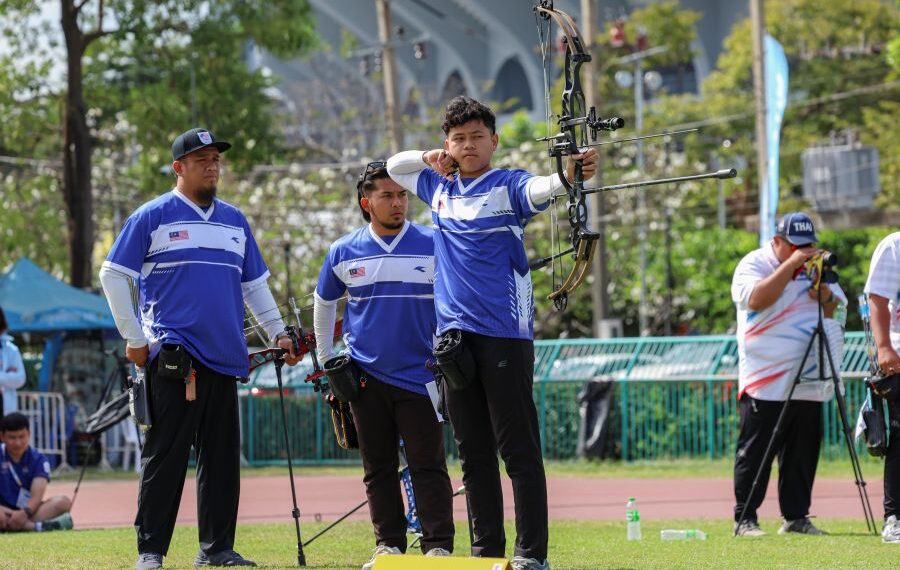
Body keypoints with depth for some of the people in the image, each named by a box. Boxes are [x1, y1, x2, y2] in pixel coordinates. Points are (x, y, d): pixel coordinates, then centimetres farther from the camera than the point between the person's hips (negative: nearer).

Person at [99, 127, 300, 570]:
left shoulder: (234, 221, 17)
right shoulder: (152, 217, 1)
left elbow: (255, 283, 24)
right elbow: (113, 275, 0)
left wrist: (278, 334, 14)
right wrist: (134, 339, -4)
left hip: (224, 355, 6)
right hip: (173, 355, -5)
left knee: (223, 457, 6)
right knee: (165, 455, -7)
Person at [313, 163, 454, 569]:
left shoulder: (433, 245, -4)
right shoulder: (343, 252, 4)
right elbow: (324, 303, 18)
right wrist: (326, 360, 18)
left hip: (419, 375, -2)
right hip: (366, 378, 2)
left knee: (428, 465, -5)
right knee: (378, 467, 7)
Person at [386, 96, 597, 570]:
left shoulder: (507, 186, -4)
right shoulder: (439, 187, 15)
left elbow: (538, 188, -26)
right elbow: (392, 167, 30)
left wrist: (568, 175, -48)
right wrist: (432, 158, 9)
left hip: (504, 333, -6)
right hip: (454, 335, 6)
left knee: (518, 447, -7)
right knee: (472, 450, 9)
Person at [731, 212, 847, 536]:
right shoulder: (754, 264, -1)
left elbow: (835, 310, 9)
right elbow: (757, 299, -21)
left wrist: (820, 285, -10)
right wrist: (790, 264, -20)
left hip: (809, 382, 6)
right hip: (765, 382, -5)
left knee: (803, 452, 6)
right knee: (755, 451, -5)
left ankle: (796, 517, 12)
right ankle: (744, 519, -3)